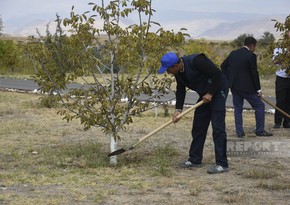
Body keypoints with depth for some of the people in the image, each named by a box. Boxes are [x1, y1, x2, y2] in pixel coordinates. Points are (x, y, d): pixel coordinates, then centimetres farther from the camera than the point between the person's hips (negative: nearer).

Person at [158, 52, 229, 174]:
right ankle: (195, 160, 19)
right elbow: (180, 90, 5)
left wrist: (210, 93, -21)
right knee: (198, 126, 10)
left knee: (218, 127, -12)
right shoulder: (178, 72, -2)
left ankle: (222, 164, -11)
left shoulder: (195, 61, -29)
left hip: (217, 91, -9)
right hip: (205, 94, 9)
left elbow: (217, 74, -27)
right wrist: (178, 110, -7)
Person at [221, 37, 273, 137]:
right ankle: (260, 131, 6)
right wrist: (258, 89, -4)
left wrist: (229, 79, 16)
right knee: (259, 106, 6)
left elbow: (223, 66, 14)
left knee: (238, 109, 12)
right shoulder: (251, 55, -11)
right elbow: (254, 73, -11)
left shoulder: (233, 53, 8)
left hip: (234, 86, 6)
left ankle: (239, 132, 10)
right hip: (246, 87, -6)